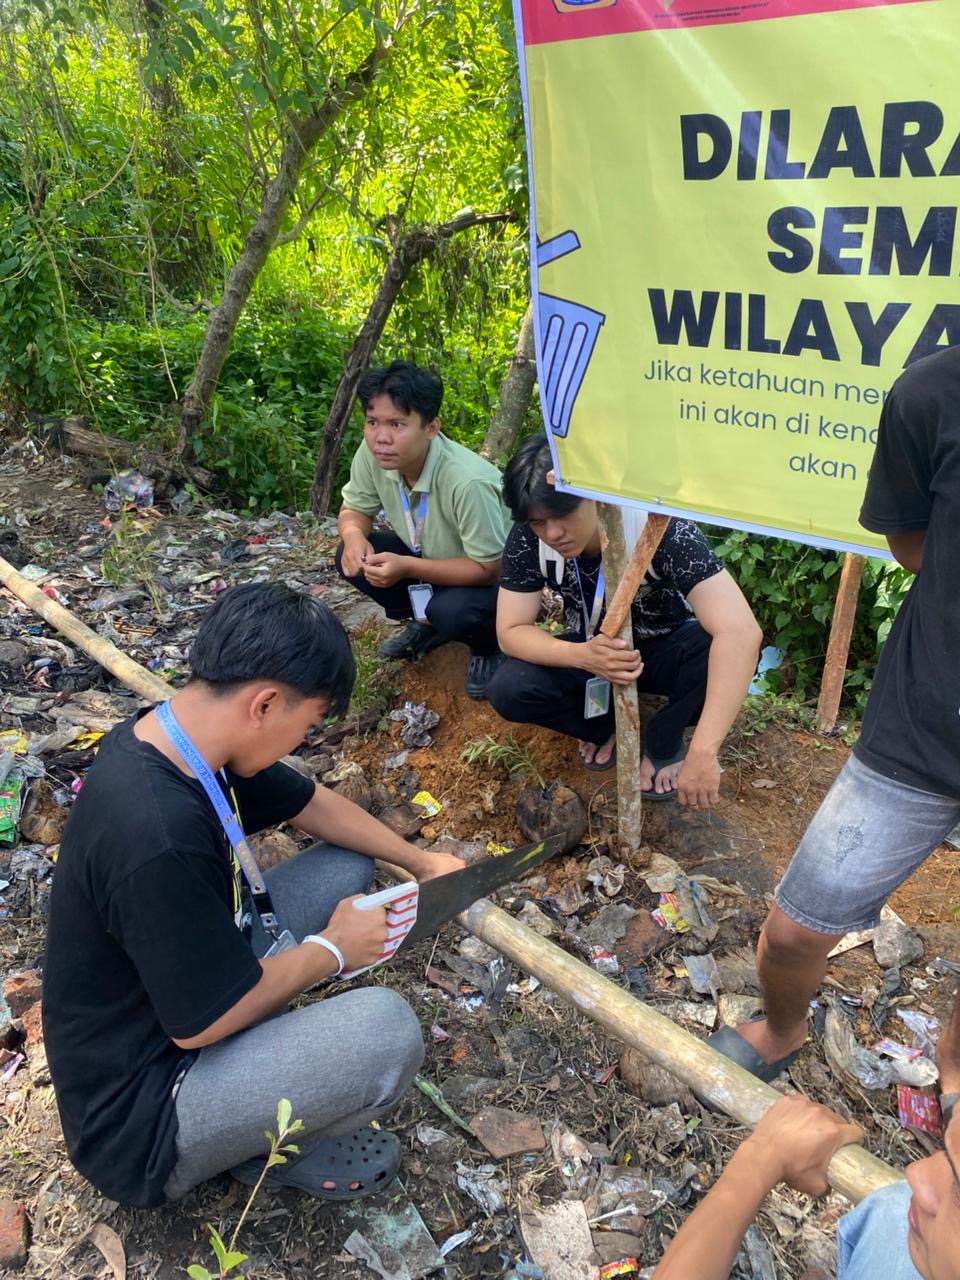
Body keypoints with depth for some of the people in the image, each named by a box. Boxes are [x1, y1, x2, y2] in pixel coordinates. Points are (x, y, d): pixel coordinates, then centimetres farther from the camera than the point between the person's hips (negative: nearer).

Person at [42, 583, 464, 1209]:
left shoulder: (171, 735, -8)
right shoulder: (159, 839, -37)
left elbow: (311, 803, 8)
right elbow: (205, 1022, -25)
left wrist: (420, 860, 10)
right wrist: (330, 948, -11)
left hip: (183, 988, 9)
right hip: (140, 1116, -8)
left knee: (346, 866, 8)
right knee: (386, 1027, -27)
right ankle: (272, 1150, 4)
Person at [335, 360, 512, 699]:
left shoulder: (467, 481, -38)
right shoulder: (372, 454, -20)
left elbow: (489, 568, -30)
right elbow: (354, 508, -1)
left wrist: (407, 567, -37)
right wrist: (354, 536, -26)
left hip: (496, 581, -6)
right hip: (429, 556, 6)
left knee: (451, 610, -36)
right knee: (353, 558, -13)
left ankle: (488, 644, 2)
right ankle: (427, 624, 10)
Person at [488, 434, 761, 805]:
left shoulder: (659, 527, -35)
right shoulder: (528, 537, -23)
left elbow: (741, 632, -43)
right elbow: (511, 632, -19)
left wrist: (702, 754, -50)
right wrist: (582, 655, -41)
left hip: (665, 650, -2)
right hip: (592, 653, 2)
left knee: (728, 649, -35)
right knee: (508, 690, -26)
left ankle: (662, 743, -6)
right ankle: (611, 726, 3)